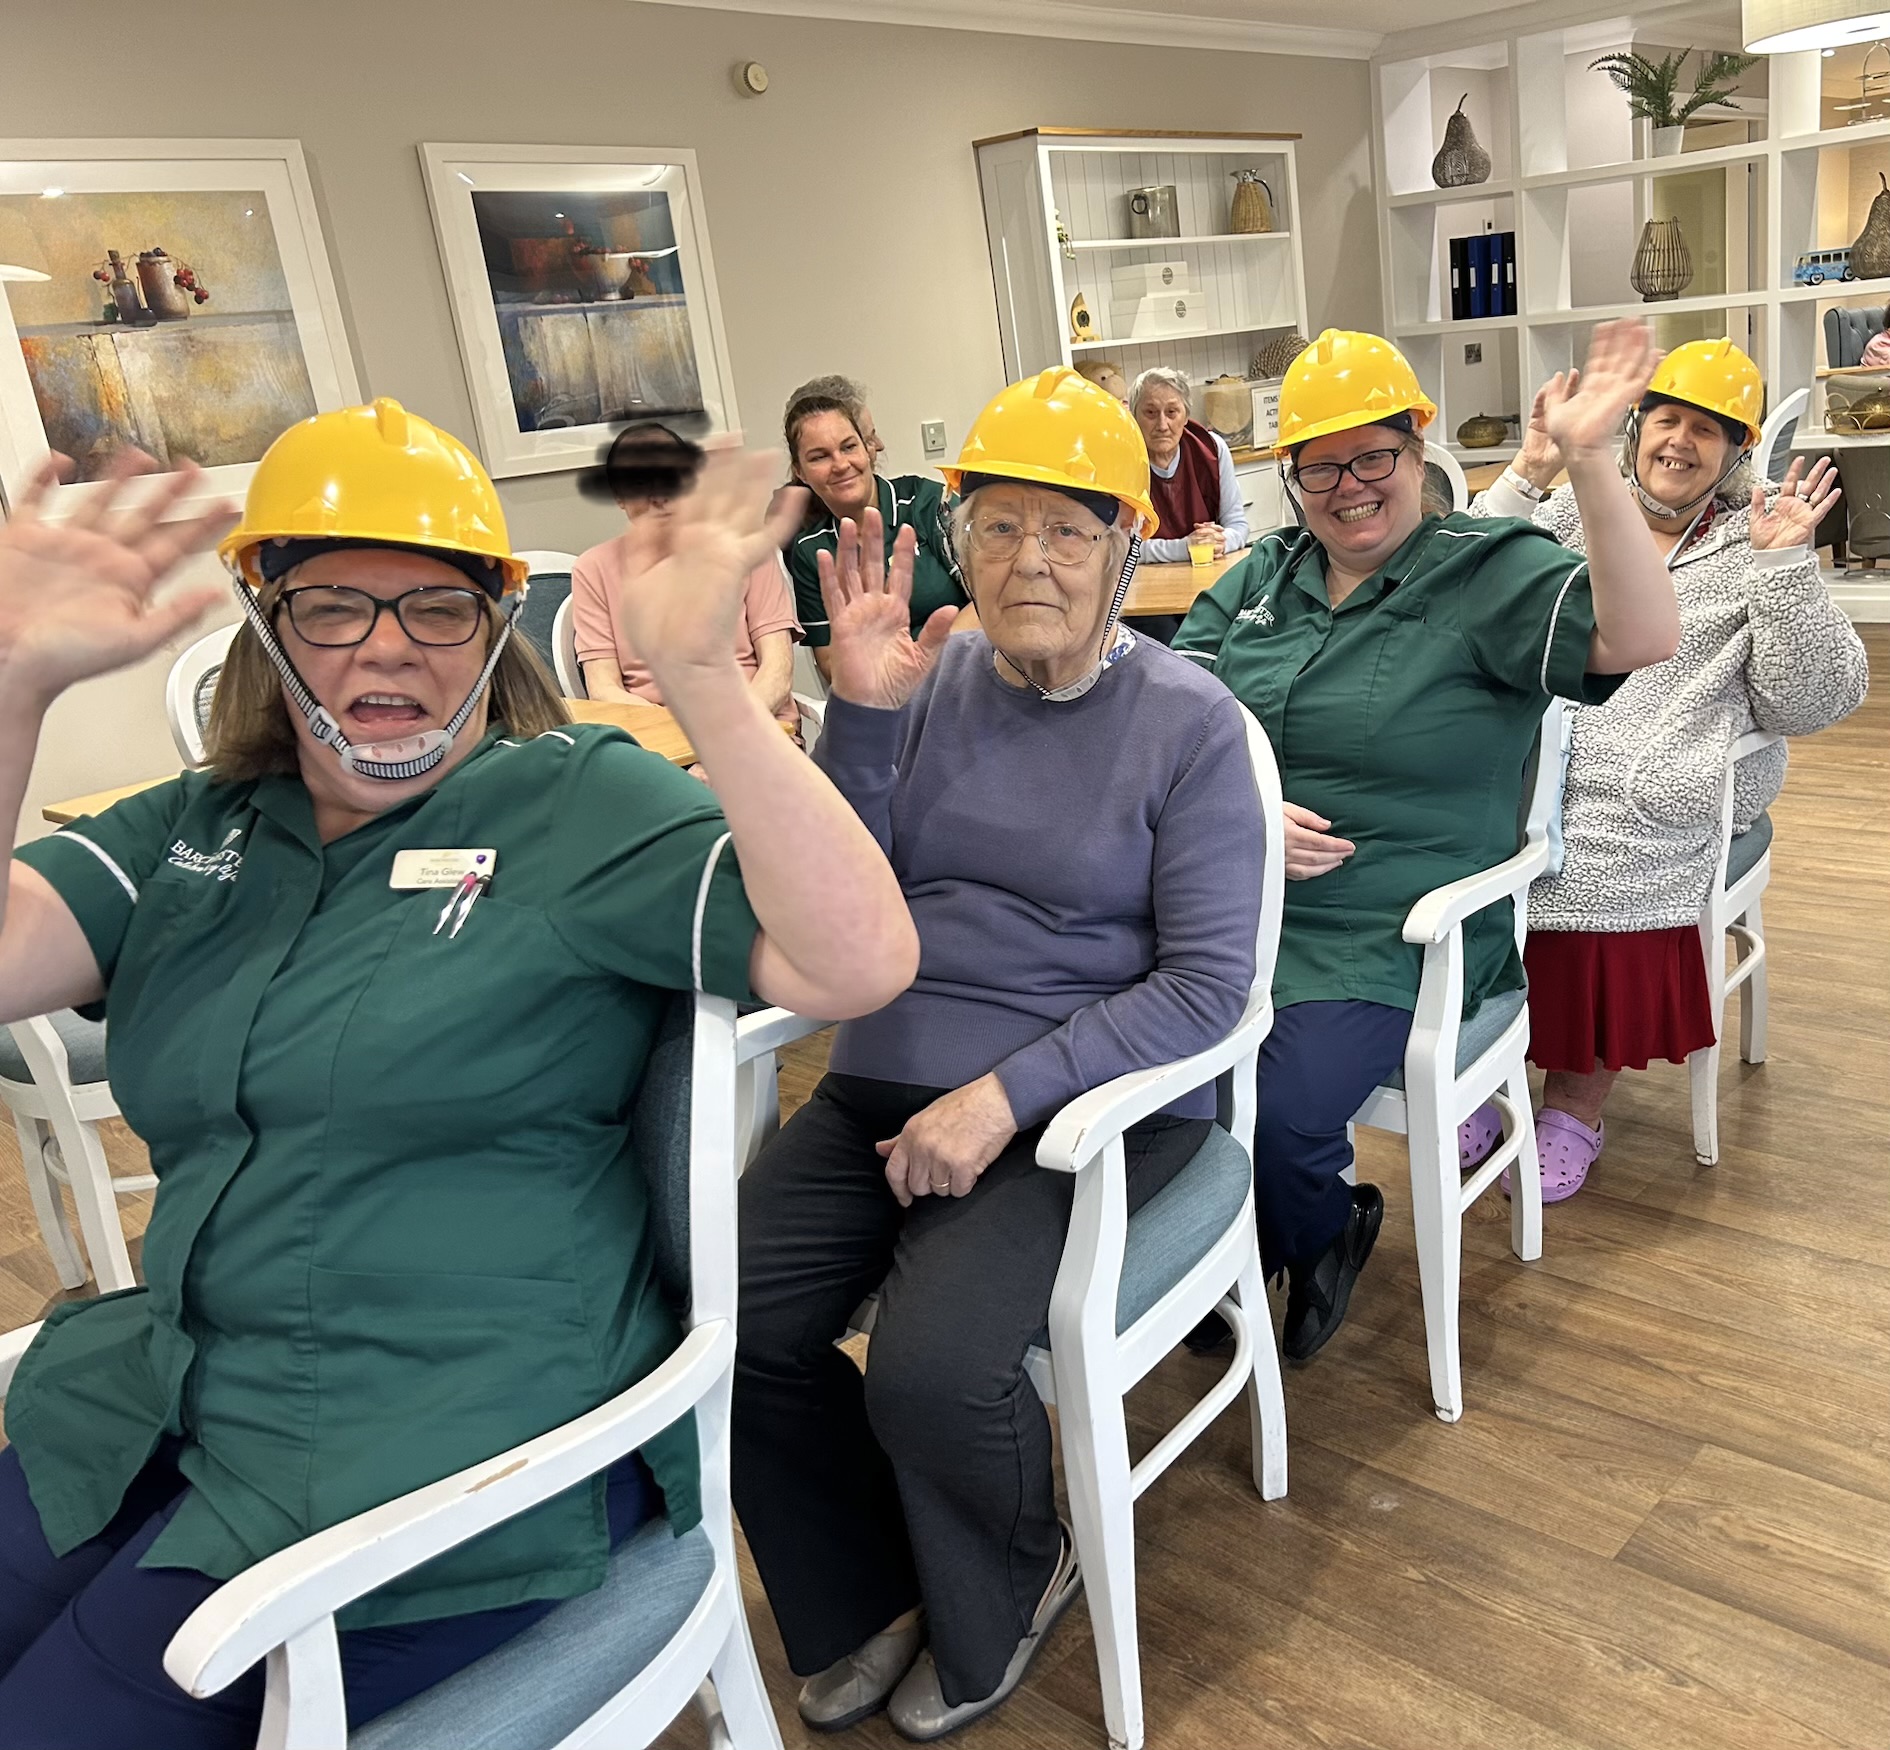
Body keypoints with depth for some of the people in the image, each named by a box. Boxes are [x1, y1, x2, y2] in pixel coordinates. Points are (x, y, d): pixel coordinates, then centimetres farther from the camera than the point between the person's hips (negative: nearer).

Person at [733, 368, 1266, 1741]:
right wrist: (862, 715, -10)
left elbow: (1204, 985, -10)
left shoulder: (1189, 722, -4)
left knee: (931, 1368, -24)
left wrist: (1005, 1094, -19)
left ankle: (997, 1602, 14)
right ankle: (868, 1606, 16)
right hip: (886, 1081, 4)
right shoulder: (930, 682, 5)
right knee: (729, 1323, -14)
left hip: (1086, 1099, -4)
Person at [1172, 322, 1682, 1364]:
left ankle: (1327, 1232, 16)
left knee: (1276, 1123, -25)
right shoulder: (1260, 577, 12)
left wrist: (1588, 460, -29)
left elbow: (1641, 637, -20)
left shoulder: (1488, 575, -3)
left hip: (1387, 943, -5)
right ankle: (1259, 1242, 18)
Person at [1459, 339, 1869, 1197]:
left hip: (1644, 798, -2)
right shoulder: (1572, 513, 20)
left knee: (1596, 864, -31)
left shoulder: (1756, 548, 14)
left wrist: (1785, 563, -3)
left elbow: (1810, 704, 5)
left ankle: (1577, 1103, -9)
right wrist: (1524, 478, 1)